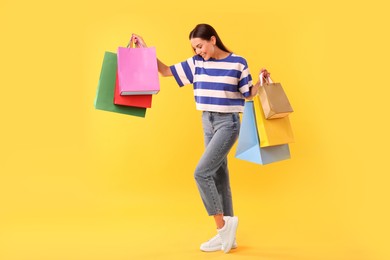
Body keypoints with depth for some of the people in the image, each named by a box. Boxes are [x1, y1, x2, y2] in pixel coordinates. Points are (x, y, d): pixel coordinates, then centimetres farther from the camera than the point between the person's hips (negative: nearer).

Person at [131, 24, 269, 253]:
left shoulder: (238, 62, -7)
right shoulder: (197, 63, 5)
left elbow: (249, 94, 0)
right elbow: (166, 71, 9)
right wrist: (145, 50, 3)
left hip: (228, 123, -6)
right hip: (208, 123, 6)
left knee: (201, 173, -17)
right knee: (219, 177, 9)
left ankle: (223, 224, -1)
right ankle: (227, 235, 18)